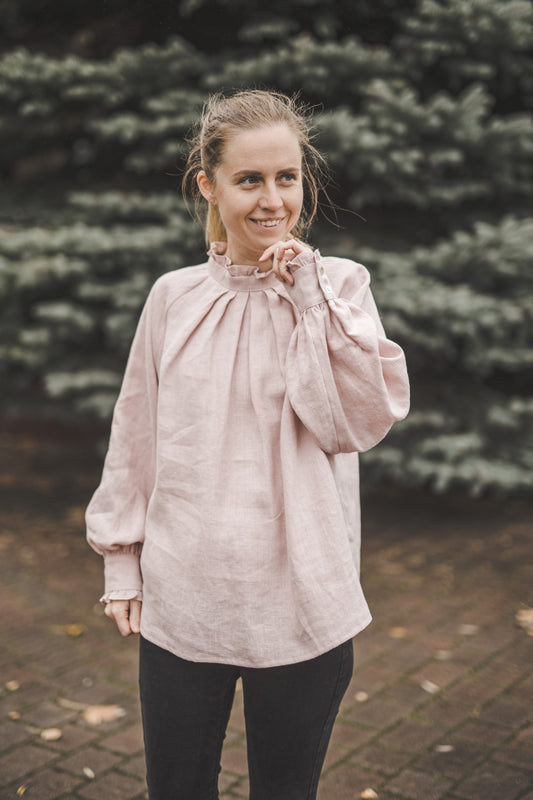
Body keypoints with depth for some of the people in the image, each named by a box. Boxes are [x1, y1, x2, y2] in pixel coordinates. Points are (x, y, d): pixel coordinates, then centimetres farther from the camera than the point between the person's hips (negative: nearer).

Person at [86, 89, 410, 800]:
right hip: (180, 602, 1)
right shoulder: (173, 296, 0)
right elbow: (136, 438, 8)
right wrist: (121, 559, 10)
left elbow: (363, 421, -14)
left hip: (301, 607, -1)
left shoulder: (339, 284, -3)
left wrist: (307, 293, -16)